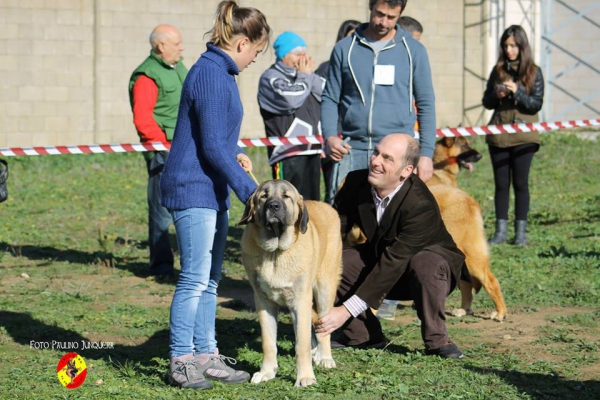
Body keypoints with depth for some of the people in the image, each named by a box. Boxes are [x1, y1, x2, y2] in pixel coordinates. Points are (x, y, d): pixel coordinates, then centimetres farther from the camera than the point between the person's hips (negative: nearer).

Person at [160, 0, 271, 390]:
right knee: (195, 278, -7)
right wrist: (249, 190, -18)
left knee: (209, 279, 12)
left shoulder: (219, 71, 13)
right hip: (194, 188, -10)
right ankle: (181, 361, -1)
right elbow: (212, 146, -20)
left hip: (212, 190, 10)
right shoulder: (211, 75, -17)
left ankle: (206, 356, 17)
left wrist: (235, 153, 4)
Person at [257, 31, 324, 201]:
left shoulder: (305, 75, 19)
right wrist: (304, 77, -5)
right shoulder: (271, 78, -4)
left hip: (312, 152, 8)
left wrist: (310, 75, 0)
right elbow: (290, 100, -21)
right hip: (288, 154, -8)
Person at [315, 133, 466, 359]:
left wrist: (346, 310, -41)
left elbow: (393, 263, -37)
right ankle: (362, 335, -1)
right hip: (379, 259, 6)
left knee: (425, 264, -40)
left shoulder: (422, 205, -34)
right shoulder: (356, 183, -15)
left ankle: (436, 340, -18)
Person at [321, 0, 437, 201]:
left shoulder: (414, 50, 5)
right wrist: (329, 136, -9)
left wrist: (426, 153, -2)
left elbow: (426, 105, 6)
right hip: (352, 150, 1)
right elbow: (330, 99, 9)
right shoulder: (345, 48, 6)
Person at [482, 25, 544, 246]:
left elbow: (537, 104, -4)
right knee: (501, 184, 4)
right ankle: (501, 230, 9)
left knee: (520, 183, 0)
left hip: (523, 137, -2)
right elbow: (486, 101, 11)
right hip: (498, 136, 2)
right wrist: (497, 95, -11)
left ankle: (521, 231, 6)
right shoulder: (498, 70, 8)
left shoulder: (533, 72, 0)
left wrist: (517, 92, -18)